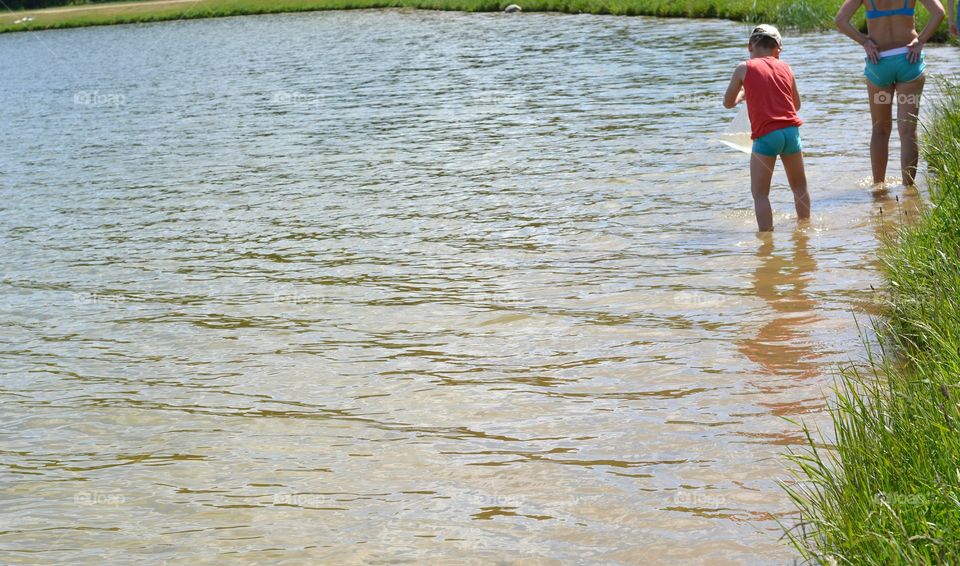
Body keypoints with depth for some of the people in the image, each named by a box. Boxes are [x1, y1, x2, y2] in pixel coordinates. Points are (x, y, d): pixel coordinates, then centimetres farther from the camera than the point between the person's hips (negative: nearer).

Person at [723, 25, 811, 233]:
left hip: (765, 135, -4)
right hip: (791, 130, 4)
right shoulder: (785, 68, 13)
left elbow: (728, 102, 12)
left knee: (760, 193, 2)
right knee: (799, 186, 21)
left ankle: (766, 233, -5)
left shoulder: (744, 68, 3)